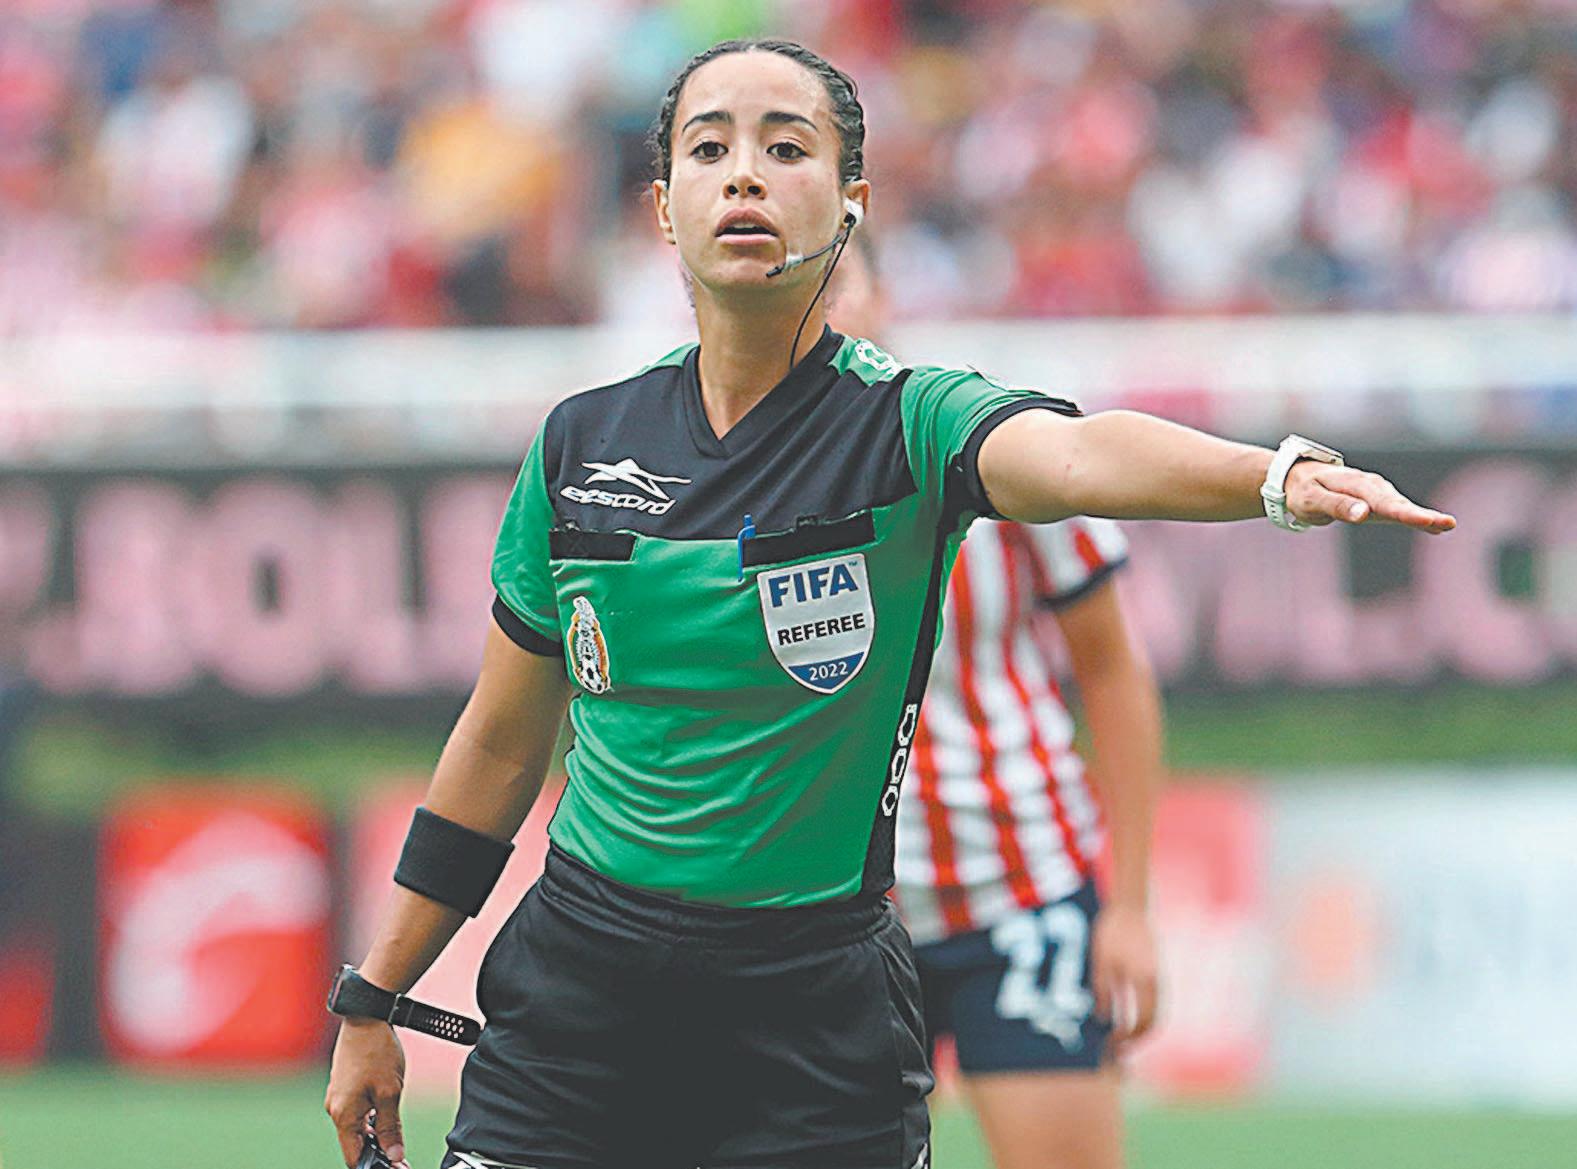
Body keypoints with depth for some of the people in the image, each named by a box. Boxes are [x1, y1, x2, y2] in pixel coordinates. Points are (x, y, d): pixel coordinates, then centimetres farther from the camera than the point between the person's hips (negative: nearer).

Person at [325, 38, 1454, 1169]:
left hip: (816, 1019, -3)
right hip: (577, 982, 3)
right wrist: (375, 1002, 15)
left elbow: (1076, 452, -32)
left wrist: (1284, 475, -53)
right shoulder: (582, 442, 3)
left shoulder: (908, 424, -9)